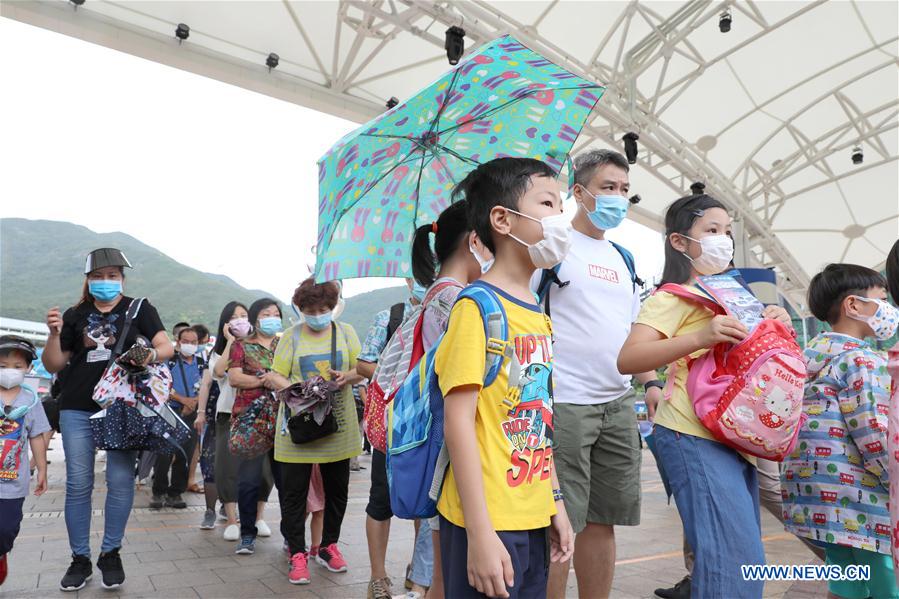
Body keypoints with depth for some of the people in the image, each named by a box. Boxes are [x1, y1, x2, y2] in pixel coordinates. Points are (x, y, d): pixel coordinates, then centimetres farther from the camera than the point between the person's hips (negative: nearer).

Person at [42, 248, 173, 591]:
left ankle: (111, 554, 15)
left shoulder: (139, 309, 5)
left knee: (121, 480, 0)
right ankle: (80, 559, 16)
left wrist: (153, 354, -25)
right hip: (77, 409, 2)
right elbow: (53, 365, 12)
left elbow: (167, 347, -4)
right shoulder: (75, 315, 11)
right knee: (78, 483, 4)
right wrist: (54, 334, -5)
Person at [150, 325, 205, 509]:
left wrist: (193, 403, -11)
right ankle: (158, 492, 9)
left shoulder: (202, 365, 10)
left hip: (191, 414, 3)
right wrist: (183, 399, -13)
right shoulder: (170, 362, 3)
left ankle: (175, 493, 14)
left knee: (184, 456, 4)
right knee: (164, 454, -5)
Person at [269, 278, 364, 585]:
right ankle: (297, 554, 14)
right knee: (294, 490, 0)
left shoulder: (345, 331, 7)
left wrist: (347, 377, -15)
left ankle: (328, 546, 31)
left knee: (337, 488, 12)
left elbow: (361, 369, 6)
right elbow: (277, 375, -2)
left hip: (338, 425, 2)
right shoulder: (291, 335, 2)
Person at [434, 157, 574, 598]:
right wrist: (479, 533, -20)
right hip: (487, 522, -8)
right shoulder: (478, 306, -14)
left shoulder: (539, 317, 10)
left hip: (533, 518, 8)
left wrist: (555, 502, 16)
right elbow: (458, 420, -19)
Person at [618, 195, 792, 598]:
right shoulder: (672, 297, -8)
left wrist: (773, 324, 6)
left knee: (743, 556, 13)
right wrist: (700, 338, -32)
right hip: (694, 436, -9)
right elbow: (627, 360, -21)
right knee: (737, 563, -13)